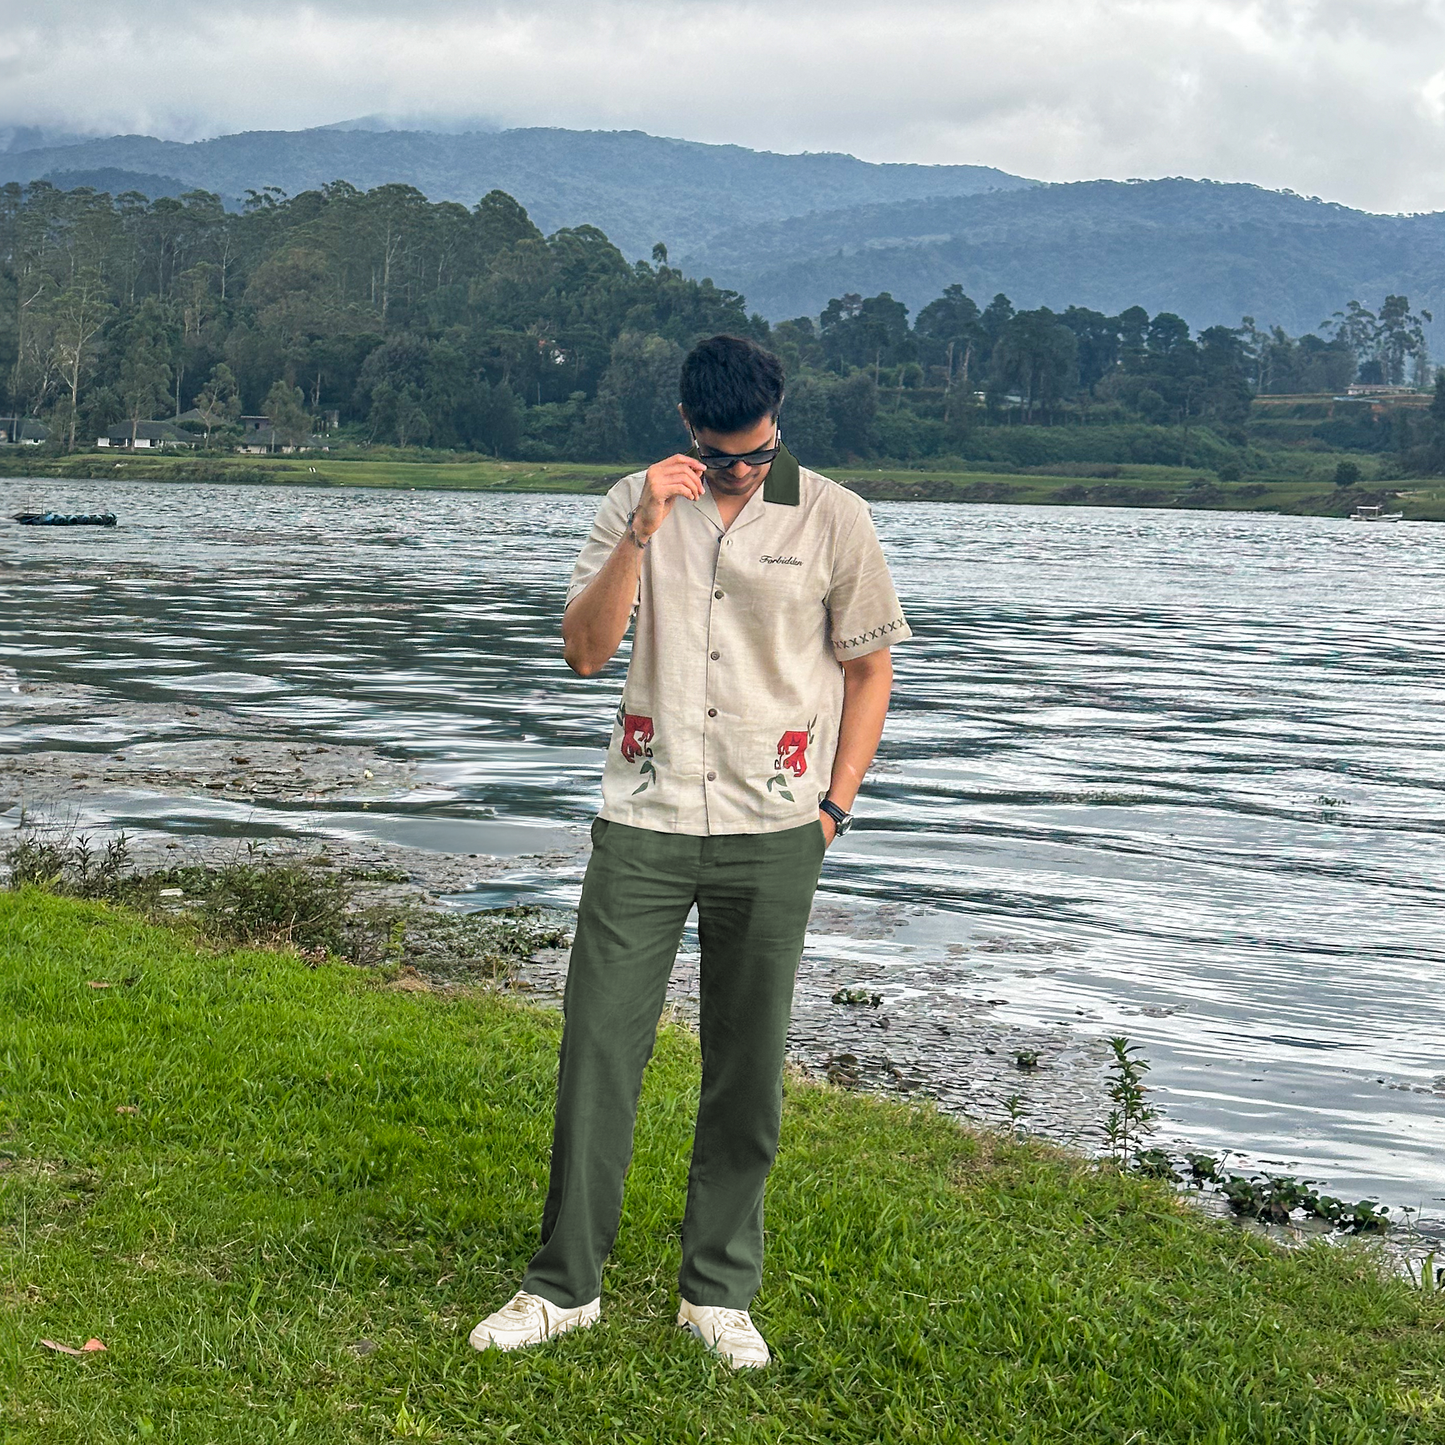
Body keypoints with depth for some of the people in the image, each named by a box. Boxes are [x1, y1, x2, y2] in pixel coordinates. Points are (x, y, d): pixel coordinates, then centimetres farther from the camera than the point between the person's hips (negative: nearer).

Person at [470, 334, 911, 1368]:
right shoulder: (637, 505, 4)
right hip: (645, 819, 1)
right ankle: (566, 1284, 13)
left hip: (772, 834, -1)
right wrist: (641, 535, -16)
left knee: (747, 1069, 6)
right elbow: (585, 653, -4)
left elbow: (870, 666, 7)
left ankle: (720, 1292, 19)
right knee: (597, 1049, 0)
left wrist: (834, 806, 1)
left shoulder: (832, 516, 0)